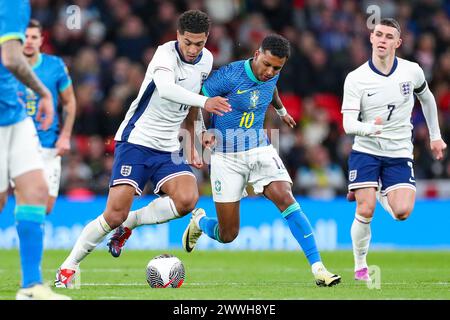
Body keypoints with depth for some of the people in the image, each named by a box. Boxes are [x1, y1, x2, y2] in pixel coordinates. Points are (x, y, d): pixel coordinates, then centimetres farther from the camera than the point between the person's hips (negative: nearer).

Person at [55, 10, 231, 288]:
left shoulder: (206, 60, 5)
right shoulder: (166, 54, -17)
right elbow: (166, 89, -39)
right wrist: (204, 102, -52)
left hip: (168, 148, 6)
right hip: (136, 140, -6)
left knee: (187, 199, -22)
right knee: (115, 213, -14)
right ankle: (69, 267, 5)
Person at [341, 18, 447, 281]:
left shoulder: (412, 71, -4)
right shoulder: (356, 79, -11)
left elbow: (427, 98, 18)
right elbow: (348, 124, -16)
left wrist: (435, 136, 21)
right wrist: (370, 128, -37)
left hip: (400, 154, 2)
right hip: (366, 152, -2)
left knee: (402, 212, -15)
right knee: (365, 211, -15)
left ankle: (379, 193, 22)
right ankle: (360, 266, 8)